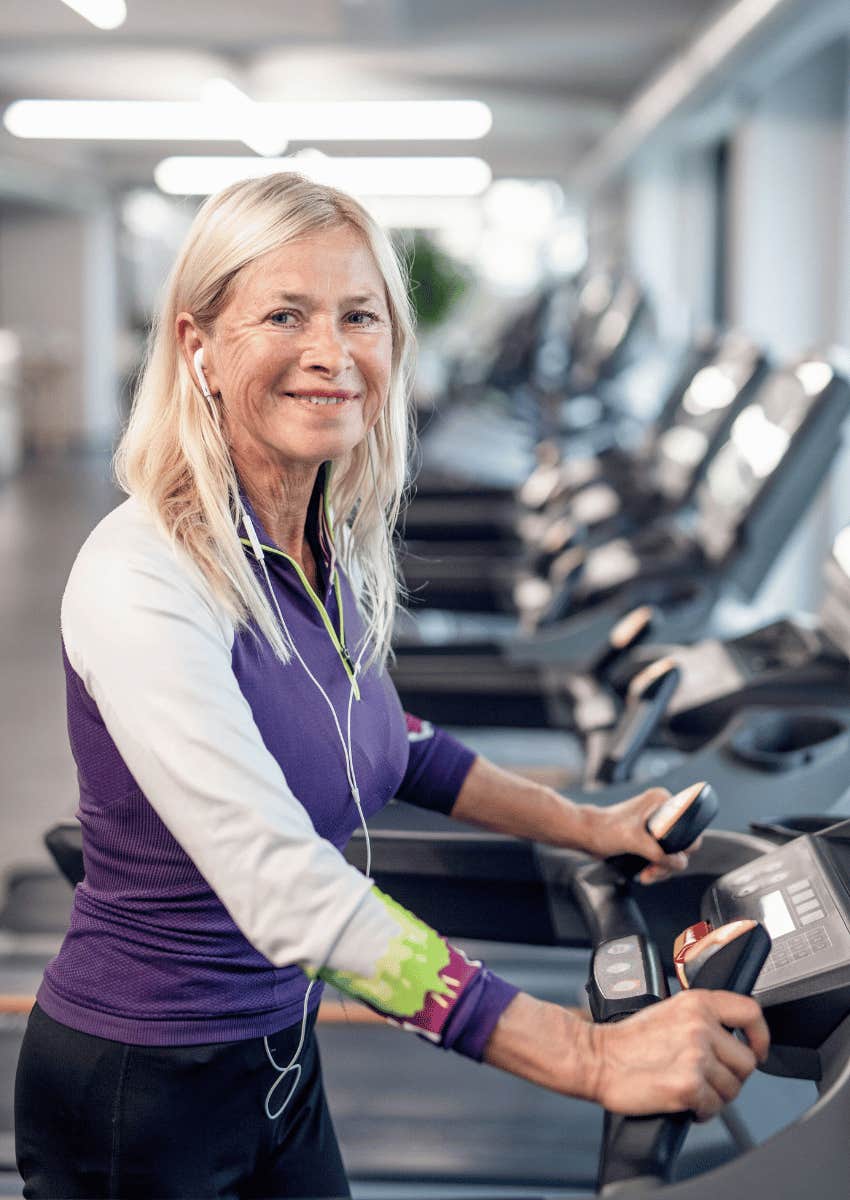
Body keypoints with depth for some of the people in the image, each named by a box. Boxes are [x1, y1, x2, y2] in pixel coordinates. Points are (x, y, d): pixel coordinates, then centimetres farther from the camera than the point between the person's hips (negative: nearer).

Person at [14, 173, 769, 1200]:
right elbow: (289, 896, -36)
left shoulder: (337, 547, -2)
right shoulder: (140, 582, -27)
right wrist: (593, 1058, -38)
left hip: (278, 1061, 7)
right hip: (137, 1100, -7)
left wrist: (583, 826, 13)